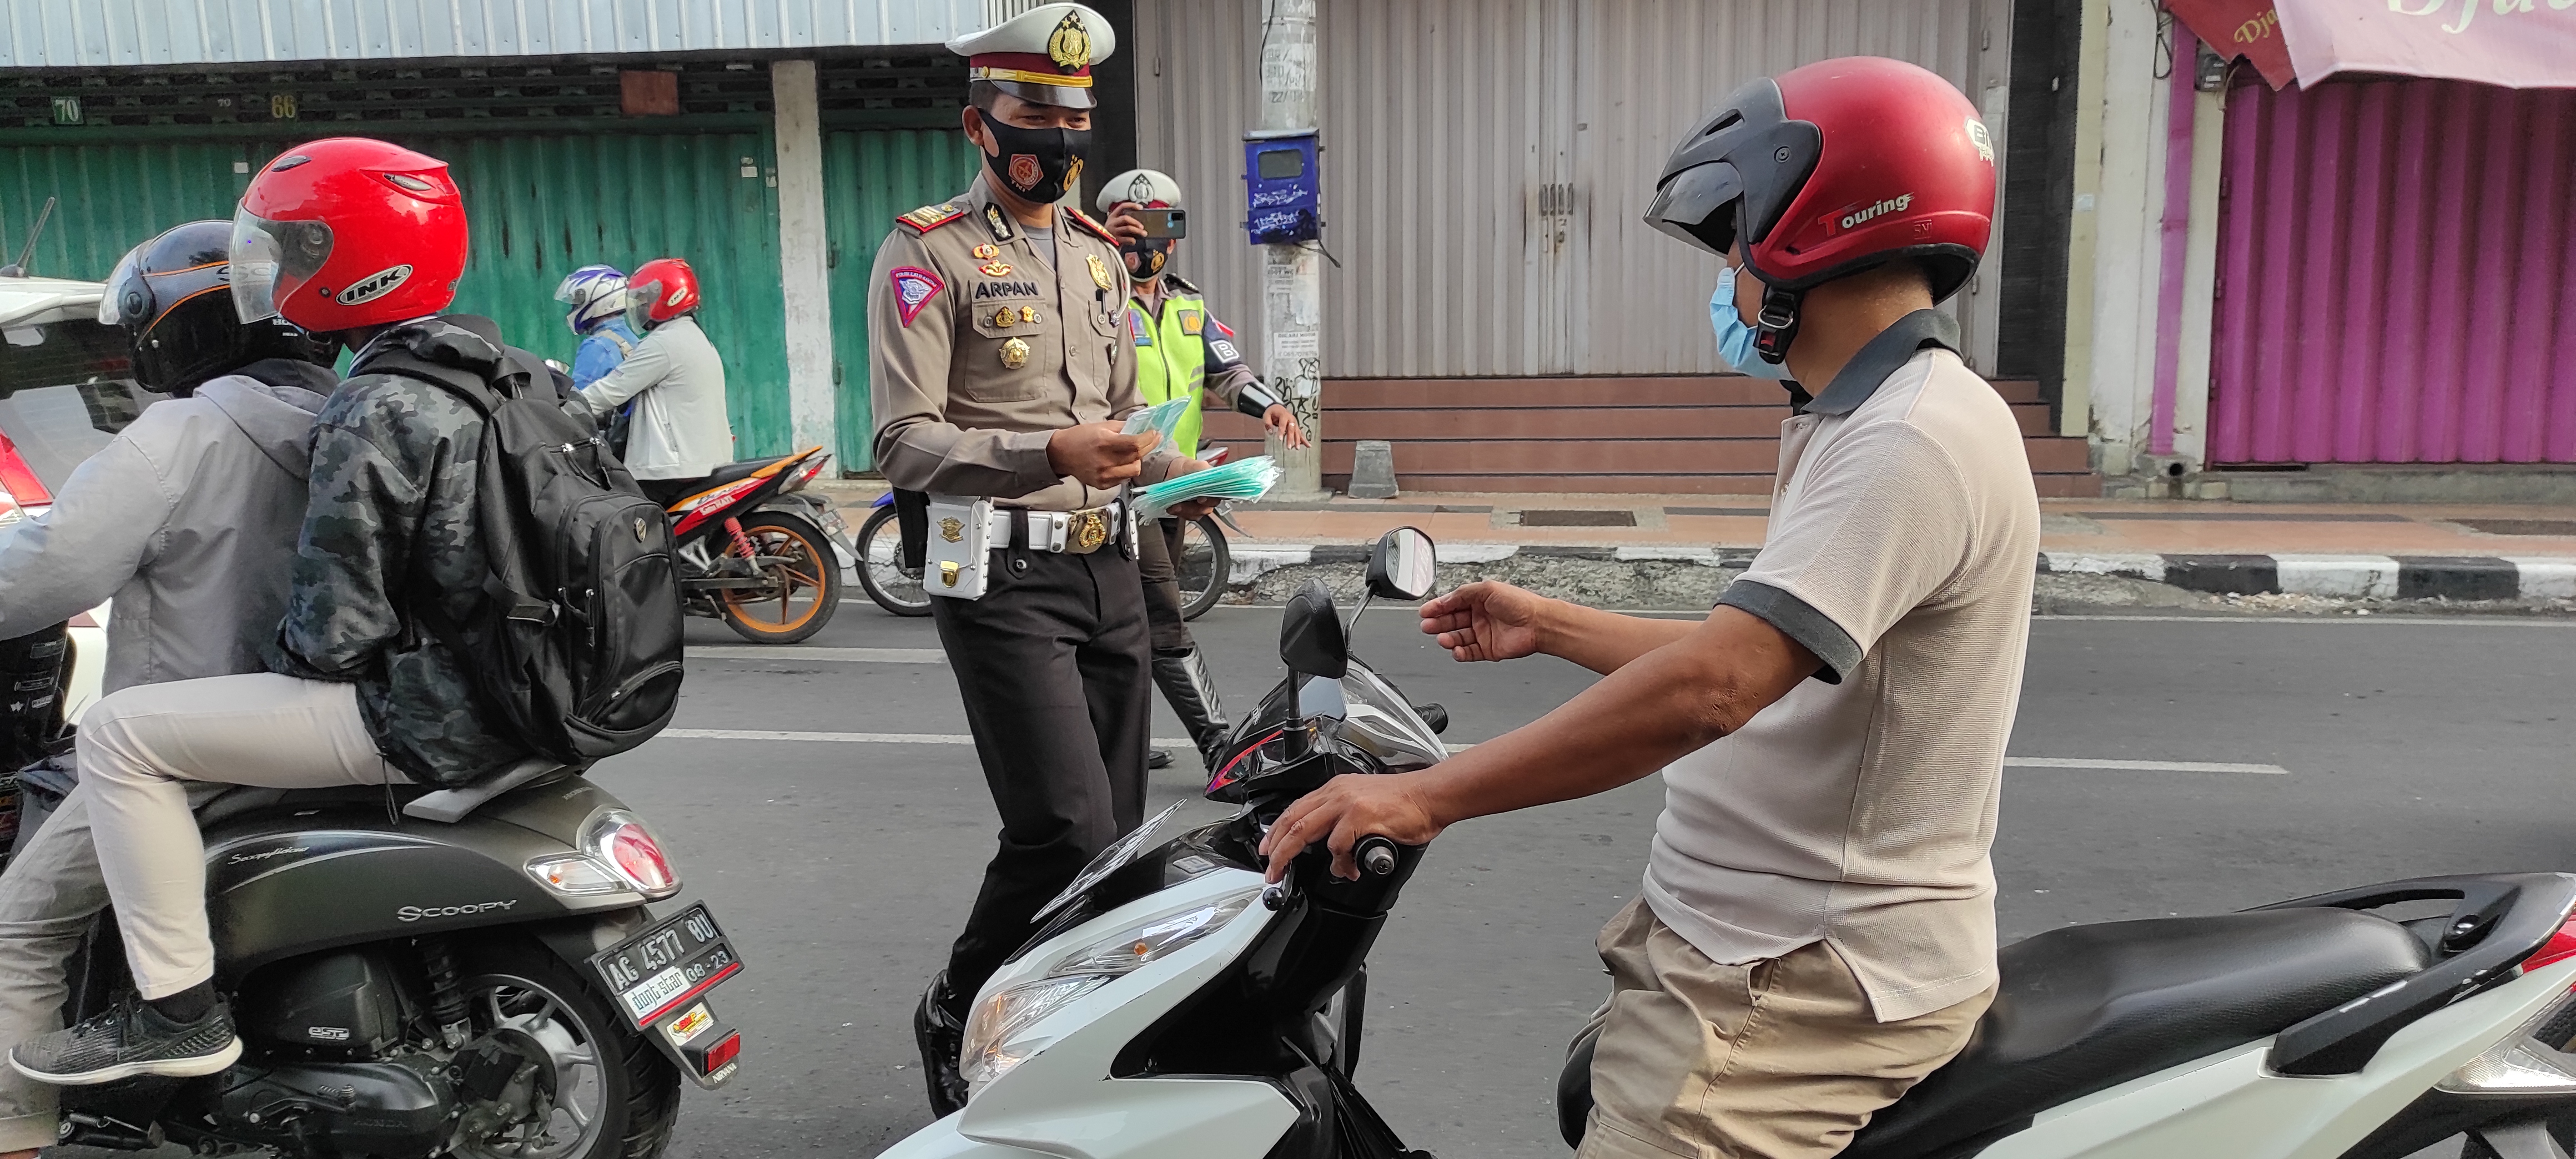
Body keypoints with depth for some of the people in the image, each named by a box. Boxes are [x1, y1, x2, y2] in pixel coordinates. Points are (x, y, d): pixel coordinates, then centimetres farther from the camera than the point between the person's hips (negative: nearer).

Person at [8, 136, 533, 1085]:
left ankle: (178, 1013, -2)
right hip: (515, 698, 10)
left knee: (121, 733, -5)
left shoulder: (373, 413, -18)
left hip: (423, 719, -10)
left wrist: (273, 662, 2)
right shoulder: (500, 372, 9)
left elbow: (336, 629, -19)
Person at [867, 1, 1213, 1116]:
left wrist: (1169, 467, 7)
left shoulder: (1101, 252, 18)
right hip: (1003, 574, -7)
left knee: (1119, 832, 9)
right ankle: (956, 1017, 11)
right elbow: (903, 443, -13)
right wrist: (1049, 455, -26)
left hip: (1109, 566, 7)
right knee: (1066, 831, -14)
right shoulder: (929, 251, -5)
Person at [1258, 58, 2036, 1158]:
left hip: (1814, 980, -10)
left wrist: (1428, 794, -29)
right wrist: (1549, 625, 22)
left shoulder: (1920, 438, -21)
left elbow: (1716, 685, -31)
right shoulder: (1864, 423, 14)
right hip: (1763, 930, 10)